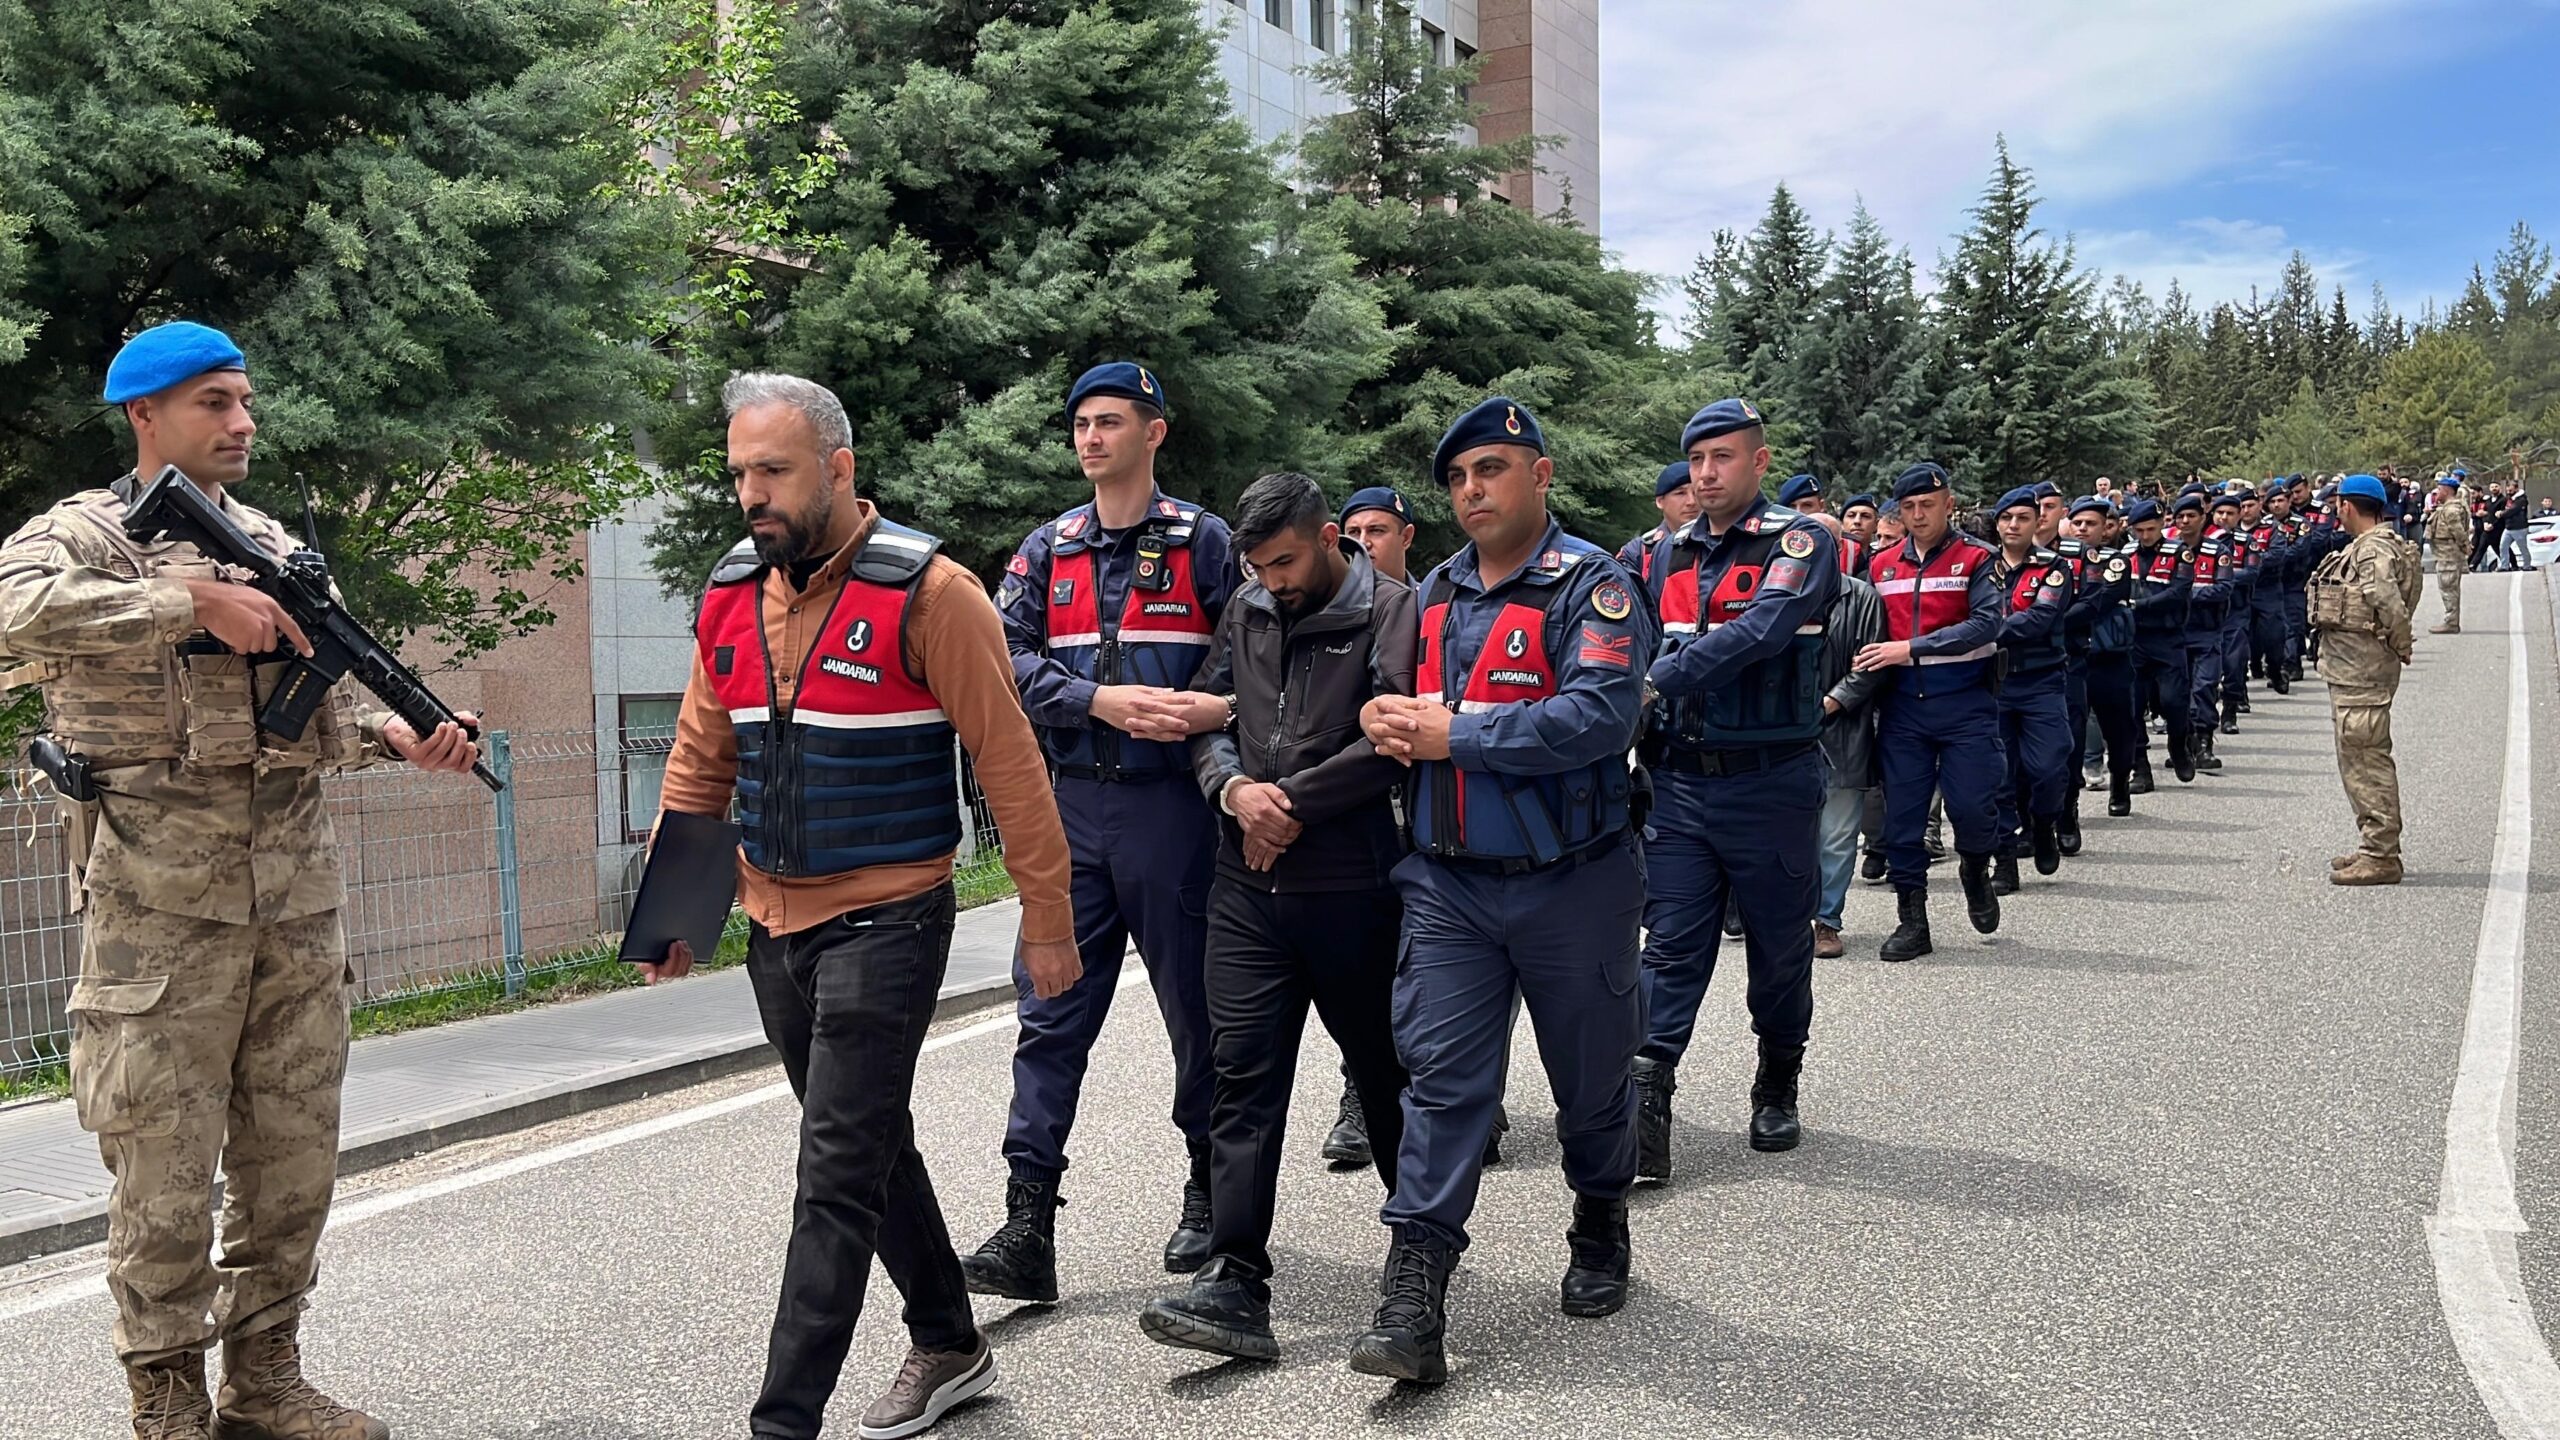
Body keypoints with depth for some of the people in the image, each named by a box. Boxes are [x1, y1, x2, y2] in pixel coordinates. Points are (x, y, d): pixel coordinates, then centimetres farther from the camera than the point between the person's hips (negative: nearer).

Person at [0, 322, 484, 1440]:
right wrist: (196, 602, -23)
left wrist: (397, 735, -3)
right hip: (159, 911, -6)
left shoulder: (280, 550, 16)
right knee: (165, 1170, 2)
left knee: (294, 1160, 11)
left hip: (298, 903, 6)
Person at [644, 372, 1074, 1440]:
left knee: (837, 1179, -6)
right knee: (872, 1151, 18)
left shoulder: (925, 591, -13)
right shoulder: (729, 595, 7)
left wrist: (1045, 914, -10)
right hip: (774, 925, 7)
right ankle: (949, 1345, 35)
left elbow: (1008, 760, -12)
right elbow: (700, 759, 15)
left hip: (886, 923, -7)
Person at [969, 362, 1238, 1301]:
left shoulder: (1203, 541, 2)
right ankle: (1028, 1230, 2)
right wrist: (1104, 701, -14)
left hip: (1171, 802, -3)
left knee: (1196, 1004, 8)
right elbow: (1006, 655, 0)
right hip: (1071, 806, 3)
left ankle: (1211, 1193, 27)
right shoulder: (1048, 550, 12)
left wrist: (1215, 711, -21)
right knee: (1050, 1011, 0)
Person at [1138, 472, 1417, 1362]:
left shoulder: (1391, 612, -6)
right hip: (1247, 889, 4)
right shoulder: (1246, 615, 12)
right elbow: (1205, 714, 10)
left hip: (1352, 888, -4)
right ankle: (1234, 1287, -2)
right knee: (1243, 1074, -2)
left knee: (1382, 1067, 13)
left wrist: (1293, 805, -12)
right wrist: (1234, 788, -10)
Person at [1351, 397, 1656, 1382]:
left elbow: (1601, 713, -24)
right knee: (1441, 1077, -3)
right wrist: (1385, 721, -7)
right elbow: (1403, 707, 18)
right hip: (1450, 884, 4)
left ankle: (1600, 1234, 38)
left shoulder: (1591, 586, -10)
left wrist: (1456, 734, -22)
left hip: (1571, 886, -4)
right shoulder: (1436, 593, 10)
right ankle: (1413, 1301, -4)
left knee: (1591, 1076, 13)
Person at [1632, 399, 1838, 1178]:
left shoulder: (1799, 541, -6)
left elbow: (1761, 630, -23)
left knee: (1780, 944, 11)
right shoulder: (1671, 554, 10)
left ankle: (1777, 1090, 29)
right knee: (1672, 944, -1)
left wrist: (1658, 680, -30)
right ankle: (1646, 1104, -3)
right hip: (1681, 782, 3)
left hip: (1771, 783, -3)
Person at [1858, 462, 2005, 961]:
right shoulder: (1883, 566, 11)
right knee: (1902, 815, 2)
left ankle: (1975, 873, 26)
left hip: (1965, 705, -3)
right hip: (1903, 708, 4)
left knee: (1971, 806, -7)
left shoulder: (1976, 559, -2)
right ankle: (1911, 921, 12)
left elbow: (1985, 624, -15)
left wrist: (1912, 648, -20)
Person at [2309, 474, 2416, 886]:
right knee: (2359, 759, 17)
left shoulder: (2374, 551, -17)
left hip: (2361, 672, -11)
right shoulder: (2361, 548, 14)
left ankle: (2381, 856, -3)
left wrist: (2400, 648, -13)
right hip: (2349, 669, 11)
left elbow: (2392, 606, -26)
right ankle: (2374, 847, 27)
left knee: (2366, 760, -7)